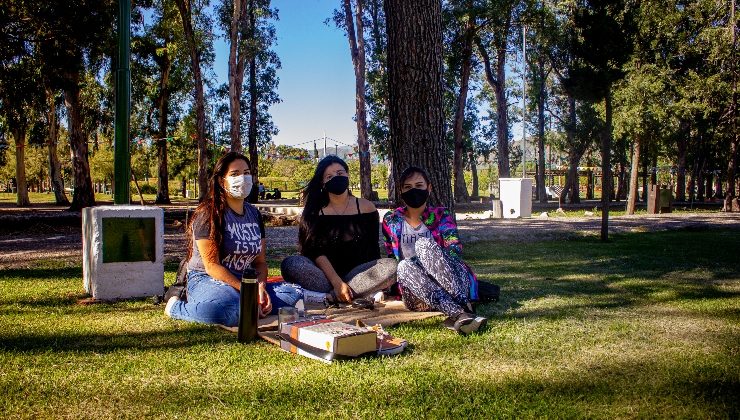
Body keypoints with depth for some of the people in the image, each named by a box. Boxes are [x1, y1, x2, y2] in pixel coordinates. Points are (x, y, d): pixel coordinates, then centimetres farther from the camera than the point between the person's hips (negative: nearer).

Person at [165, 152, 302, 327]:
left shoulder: (254, 214, 13)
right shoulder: (208, 214, -8)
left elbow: (260, 261, 11)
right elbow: (212, 266, -14)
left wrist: (260, 287, -10)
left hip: (244, 281, 6)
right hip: (206, 280, -6)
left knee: (294, 294, -14)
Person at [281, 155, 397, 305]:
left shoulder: (366, 207, 7)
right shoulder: (314, 211, 3)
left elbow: (373, 249, 7)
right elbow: (315, 251, -8)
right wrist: (337, 282, -20)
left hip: (357, 274, 1)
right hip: (324, 274, -1)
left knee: (392, 266, -27)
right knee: (290, 264, -28)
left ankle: (326, 297, -30)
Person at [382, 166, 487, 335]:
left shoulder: (441, 216, 10)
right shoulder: (391, 221, 15)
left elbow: (454, 251, -3)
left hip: (456, 287, -1)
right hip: (418, 299, 2)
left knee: (424, 243, -26)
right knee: (405, 265, -31)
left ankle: (462, 303, -44)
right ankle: (457, 313, -50)